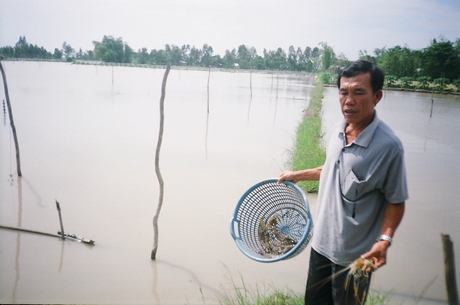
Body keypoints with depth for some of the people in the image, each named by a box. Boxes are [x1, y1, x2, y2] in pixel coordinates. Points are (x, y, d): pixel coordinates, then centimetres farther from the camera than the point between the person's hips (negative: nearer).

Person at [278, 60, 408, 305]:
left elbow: (396, 200, -14)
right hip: (321, 243, 6)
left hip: (355, 255, -6)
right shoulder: (337, 130, -2)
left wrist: (384, 240, -26)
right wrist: (298, 175, 22)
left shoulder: (388, 146, -22)